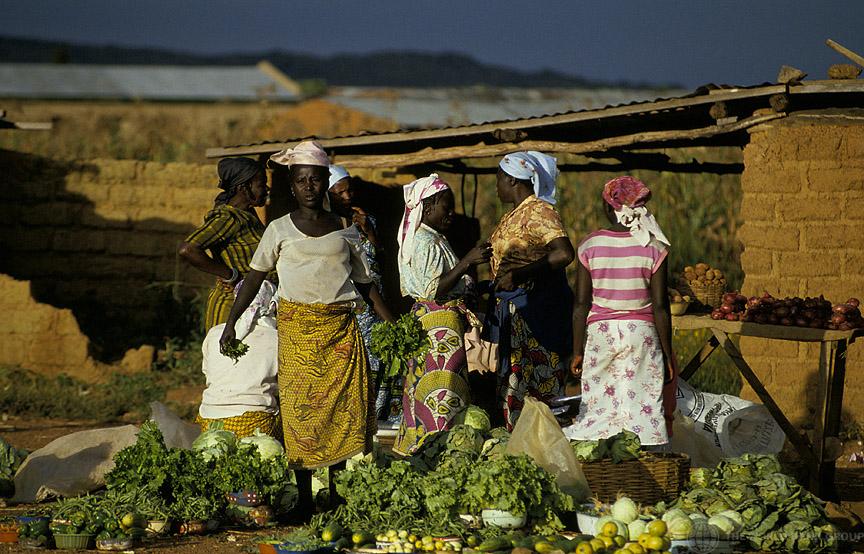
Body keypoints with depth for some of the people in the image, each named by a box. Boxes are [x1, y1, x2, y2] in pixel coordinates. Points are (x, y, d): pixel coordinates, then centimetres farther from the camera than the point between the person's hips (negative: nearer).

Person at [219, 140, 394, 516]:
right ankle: (305, 498, -3)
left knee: (343, 405, -3)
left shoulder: (345, 230, 11)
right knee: (300, 407, -6)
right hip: (297, 326, -2)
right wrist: (231, 323, 1)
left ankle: (336, 494, 5)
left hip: (341, 328, 2)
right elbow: (255, 277, 8)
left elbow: (365, 284, 14)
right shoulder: (280, 229, 7)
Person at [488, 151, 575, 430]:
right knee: (511, 384, 9)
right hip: (512, 311, 10)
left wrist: (517, 274, -24)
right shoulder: (514, 215, 17)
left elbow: (564, 254, -26)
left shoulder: (538, 212, -13)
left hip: (536, 308, -10)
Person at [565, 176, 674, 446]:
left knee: (597, 408, 4)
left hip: (600, 332, 1)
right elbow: (660, 306, -5)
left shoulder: (590, 245, -2)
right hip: (642, 333, -1)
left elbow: (581, 304, -1)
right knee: (642, 409, 1)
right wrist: (668, 353, 3)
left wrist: (577, 351, 6)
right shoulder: (653, 248, -5)